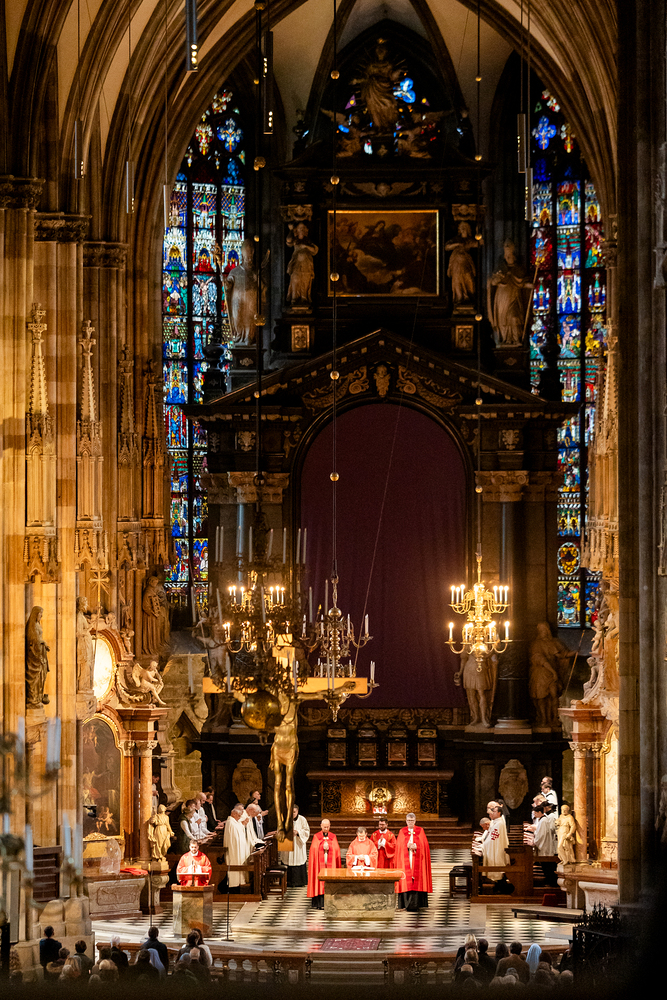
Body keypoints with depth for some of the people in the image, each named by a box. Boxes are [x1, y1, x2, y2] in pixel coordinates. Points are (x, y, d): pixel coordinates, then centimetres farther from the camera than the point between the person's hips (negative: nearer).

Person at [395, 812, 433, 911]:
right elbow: (399, 845, 3)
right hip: (405, 860, 1)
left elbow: (424, 844, 2)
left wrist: (415, 846, -15)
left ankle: (415, 904, -6)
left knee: (417, 883, -6)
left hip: (417, 861, 0)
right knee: (406, 882, -6)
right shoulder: (402, 832, 11)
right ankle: (407, 904, -5)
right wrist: (407, 846, -14)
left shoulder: (420, 831, 9)